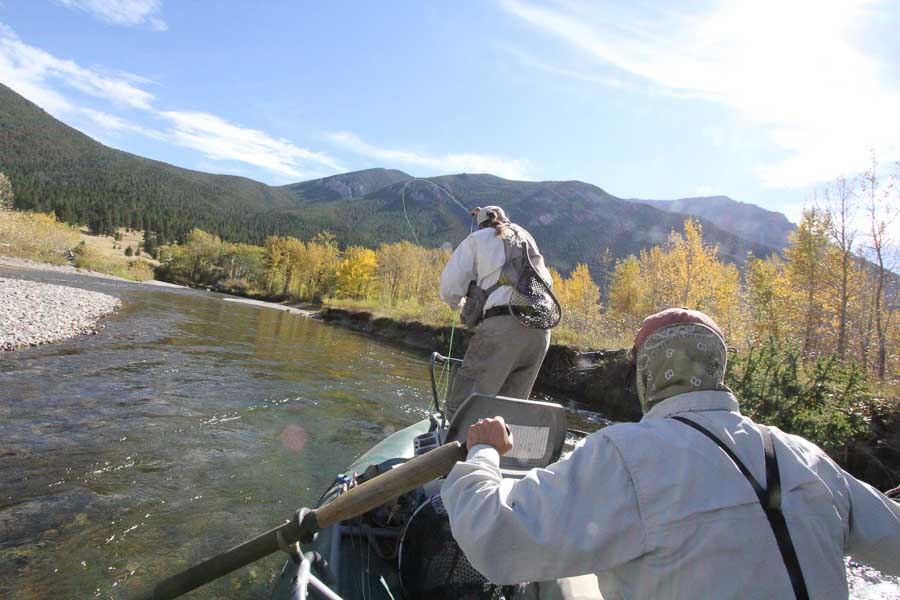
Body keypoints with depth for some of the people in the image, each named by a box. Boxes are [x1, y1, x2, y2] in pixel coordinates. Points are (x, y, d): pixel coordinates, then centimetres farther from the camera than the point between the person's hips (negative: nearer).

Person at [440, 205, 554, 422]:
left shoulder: (477, 238, 13)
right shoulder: (527, 238, 28)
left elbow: (449, 288, 6)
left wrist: (456, 303, 28)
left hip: (501, 325, -6)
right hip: (541, 329, 6)